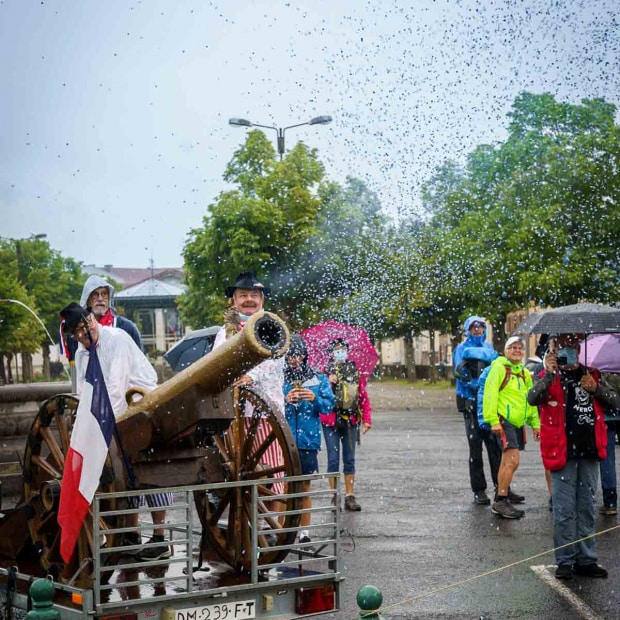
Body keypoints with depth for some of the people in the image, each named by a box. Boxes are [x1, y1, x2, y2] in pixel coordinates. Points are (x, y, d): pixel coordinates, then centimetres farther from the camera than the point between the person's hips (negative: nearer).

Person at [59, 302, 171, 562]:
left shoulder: (116, 338, -16)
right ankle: (132, 534, 21)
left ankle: (160, 540, -4)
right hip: (119, 414, 8)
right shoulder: (81, 353, 8)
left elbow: (117, 385, -22)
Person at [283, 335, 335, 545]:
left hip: (308, 440, 2)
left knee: (305, 487, 9)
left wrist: (315, 399, -16)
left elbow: (329, 405, 2)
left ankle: (304, 531, 17)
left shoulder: (318, 379, 7)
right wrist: (285, 401, -19)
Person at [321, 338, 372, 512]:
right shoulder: (326, 372, -1)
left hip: (351, 421, 3)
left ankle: (350, 496, 13)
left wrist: (366, 419, 1)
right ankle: (334, 496, 8)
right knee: (333, 460, 0)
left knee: (349, 459, 7)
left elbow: (363, 396, 7)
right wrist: (329, 383, -23)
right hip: (331, 421, -2)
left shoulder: (356, 371, 6)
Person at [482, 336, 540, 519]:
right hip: (504, 421, -8)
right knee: (512, 461, -17)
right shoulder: (499, 368, -7)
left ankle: (504, 491, 34)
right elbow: (490, 394, -15)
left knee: (508, 460, 19)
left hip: (518, 422, 8)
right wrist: (493, 420, -21)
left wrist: (535, 423, 20)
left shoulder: (524, 373, 18)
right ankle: (500, 502, -15)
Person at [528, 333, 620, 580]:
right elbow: (532, 398, -19)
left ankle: (586, 559, 20)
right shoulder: (549, 378, 0)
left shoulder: (591, 375, 12)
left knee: (586, 509, 11)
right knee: (565, 511, -1)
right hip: (563, 452, -4)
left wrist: (596, 389, -9)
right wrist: (550, 374, -27)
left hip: (589, 451, 4)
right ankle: (565, 561, 8)